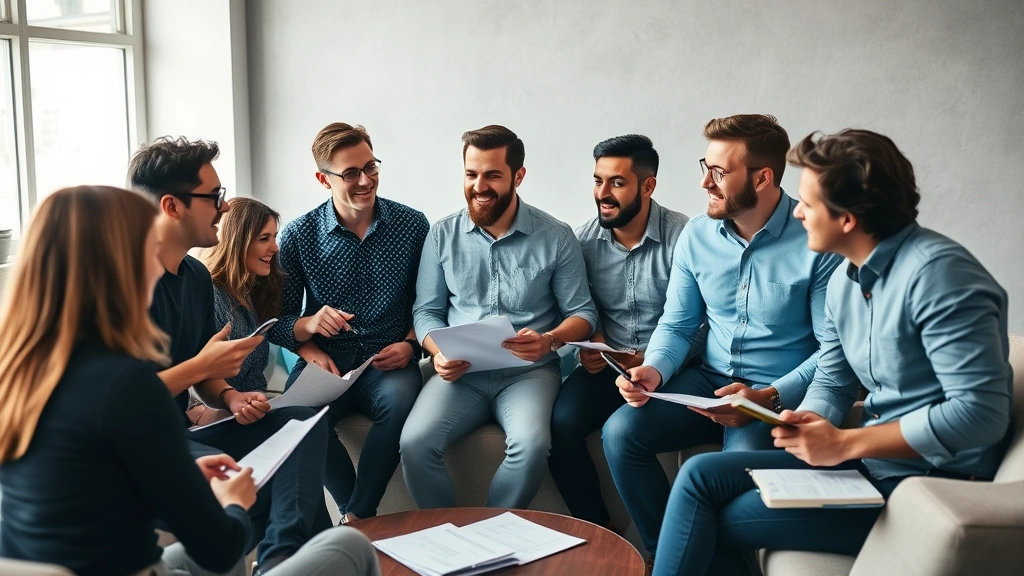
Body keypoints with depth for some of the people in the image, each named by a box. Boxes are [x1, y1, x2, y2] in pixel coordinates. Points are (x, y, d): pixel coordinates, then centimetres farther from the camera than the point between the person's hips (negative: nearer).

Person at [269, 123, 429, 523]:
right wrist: (308, 328, -16)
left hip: (388, 362, 0)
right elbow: (277, 320, 5)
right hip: (326, 360, 1)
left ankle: (355, 519, -16)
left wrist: (410, 344, -9)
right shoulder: (299, 235, 3)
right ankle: (361, 516, -9)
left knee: (400, 401, -35)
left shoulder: (412, 226, 3)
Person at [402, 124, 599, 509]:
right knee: (415, 444, -25)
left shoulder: (556, 238, 1)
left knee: (532, 445, -32)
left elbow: (583, 313, 3)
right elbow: (427, 311, 10)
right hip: (461, 373, 2)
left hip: (528, 372, -1)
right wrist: (440, 353, -11)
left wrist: (549, 340, -18)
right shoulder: (442, 235, 6)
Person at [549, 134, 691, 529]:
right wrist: (591, 340, -4)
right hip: (607, 364, 4)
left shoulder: (682, 237, -10)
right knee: (561, 422, -23)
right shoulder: (585, 239, 4)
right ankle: (596, 528, -1)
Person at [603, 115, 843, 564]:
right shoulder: (696, 236, 2)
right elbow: (677, 325, 9)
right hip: (710, 380, 5)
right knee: (620, 433, -15)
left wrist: (770, 398, -26)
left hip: (781, 396, -5)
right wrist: (654, 370, -12)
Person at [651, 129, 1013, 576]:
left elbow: (982, 412, -25)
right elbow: (831, 382, 13)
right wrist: (808, 425, -11)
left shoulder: (936, 273, -20)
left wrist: (845, 443, -20)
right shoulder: (844, 278, 7)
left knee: (722, 520, -6)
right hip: (868, 456, 8)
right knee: (701, 475, -3)